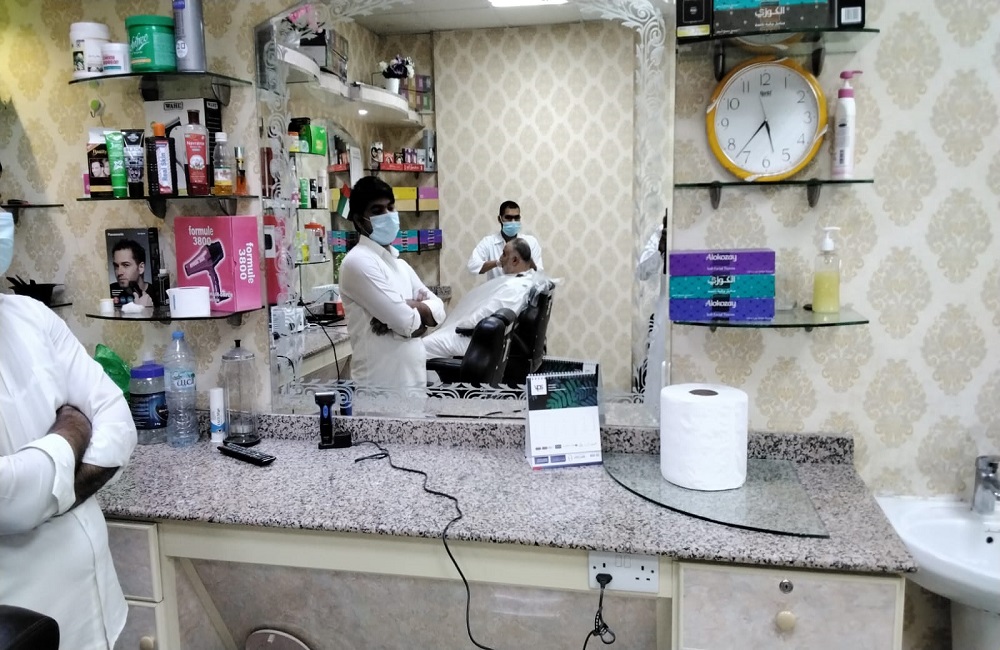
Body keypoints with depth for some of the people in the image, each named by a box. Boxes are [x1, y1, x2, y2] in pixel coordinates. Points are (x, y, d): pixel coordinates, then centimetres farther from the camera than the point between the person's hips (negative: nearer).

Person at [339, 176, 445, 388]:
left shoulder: (399, 264, 16)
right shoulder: (359, 261, -13)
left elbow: (437, 307, 8)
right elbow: (406, 321, -20)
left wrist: (410, 307, -10)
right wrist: (419, 309, 1)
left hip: (412, 377, 9)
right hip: (381, 381, -9)